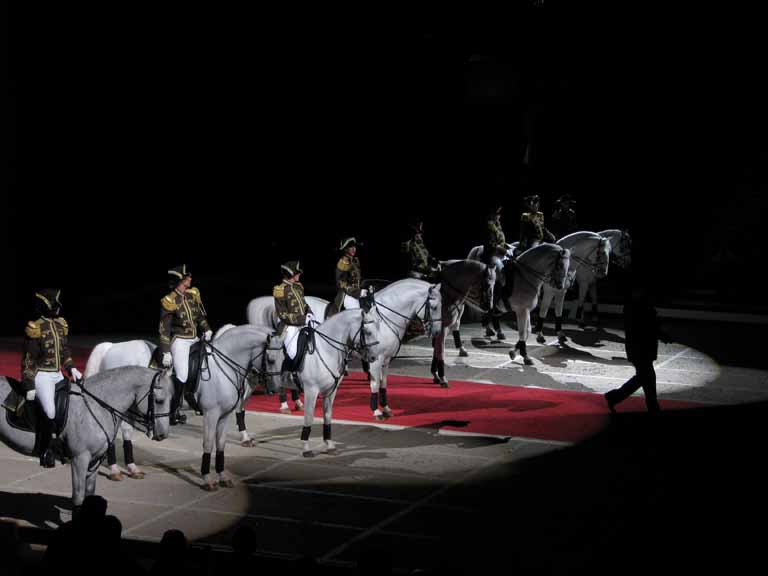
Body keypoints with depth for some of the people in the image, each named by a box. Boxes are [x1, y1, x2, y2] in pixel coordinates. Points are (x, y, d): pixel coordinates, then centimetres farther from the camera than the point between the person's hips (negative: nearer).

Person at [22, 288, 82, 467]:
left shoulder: (61, 324, 8)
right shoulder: (35, 328, -12)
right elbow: (28, 360, -10)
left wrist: (71, 368, 3)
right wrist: (29, 386, -12)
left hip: (58, 374, 7)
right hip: (42, 375, -7)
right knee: (50, 413, -16)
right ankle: (44, 450, 1)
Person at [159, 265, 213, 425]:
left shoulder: (193, 294, 6)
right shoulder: (169, 301, -12)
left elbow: (201, 315, 17)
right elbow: (164, 329, -11)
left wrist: (207, 330, 0)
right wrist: (166, 352, -15)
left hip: (195, 339, 7)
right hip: (180, 340, -7)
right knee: (181, 376, -15)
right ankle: (173, 412, -6)